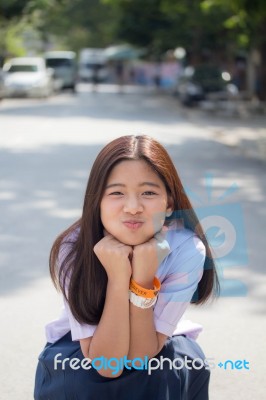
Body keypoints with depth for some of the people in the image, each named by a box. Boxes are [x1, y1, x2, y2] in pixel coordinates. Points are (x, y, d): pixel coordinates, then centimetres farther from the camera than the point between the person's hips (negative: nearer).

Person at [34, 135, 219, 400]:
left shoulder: (186, 249, -28)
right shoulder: (74, 249, -28)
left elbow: (140, 357, -27)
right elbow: (107, 364, -31)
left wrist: (143, 278, -39)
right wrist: (117, 276, -40)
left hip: (154, 347, 0)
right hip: (86, 348, 0)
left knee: (178, 368, -30)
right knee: (81, 377, -30)